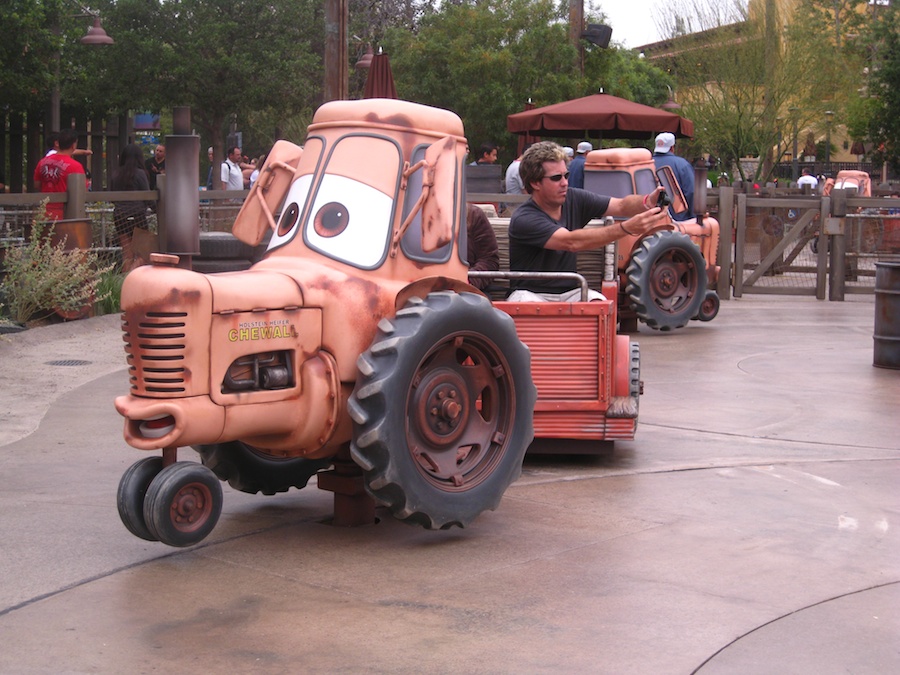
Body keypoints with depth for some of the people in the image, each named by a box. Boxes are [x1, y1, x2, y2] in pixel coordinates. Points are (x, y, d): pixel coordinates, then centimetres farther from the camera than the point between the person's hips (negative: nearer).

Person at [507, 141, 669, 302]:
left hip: (569, 292, 5)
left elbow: (620, 206, -6)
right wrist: (627, 228, -39)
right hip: (531, 294, -5)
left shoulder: (574, 199, 2)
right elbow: (572, 242, -31)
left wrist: (647, 202, -32)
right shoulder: (524, 219, -18)